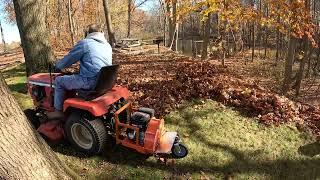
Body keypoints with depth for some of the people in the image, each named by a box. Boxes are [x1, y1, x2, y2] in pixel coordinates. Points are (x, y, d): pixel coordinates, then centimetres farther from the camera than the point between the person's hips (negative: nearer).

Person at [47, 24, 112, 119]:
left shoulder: (84, 43, -6)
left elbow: (68, 59, 3)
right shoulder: (108, 45, 14)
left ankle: (58, 111, 20)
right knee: (79, 78, 35)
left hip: (90, 82, -8)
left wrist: (57, 66, 23)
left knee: (59, 81, 12)